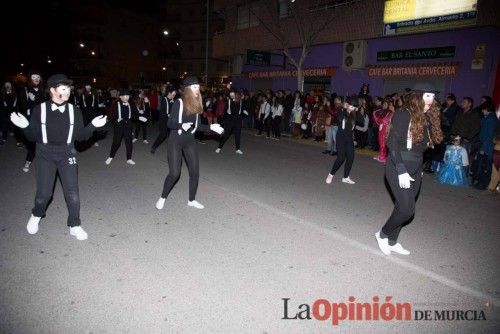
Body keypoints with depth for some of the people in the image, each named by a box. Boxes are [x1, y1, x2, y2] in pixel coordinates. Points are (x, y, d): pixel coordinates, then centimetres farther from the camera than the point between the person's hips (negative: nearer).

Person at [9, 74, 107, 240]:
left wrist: (92, 125, -16)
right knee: (44, 193, 0)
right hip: (45, 153, -1)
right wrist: (25, 126, -22)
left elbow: (80, 136, 0)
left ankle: (74, 225, 14)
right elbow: (33, 136, -2)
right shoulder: (40, 109, -5)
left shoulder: (74, 111, -2)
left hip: (66, 153, 1)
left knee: (72, 192, -4)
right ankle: (36, 215, 33)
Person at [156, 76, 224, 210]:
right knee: (174, 173, -8)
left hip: (190, 141, 6)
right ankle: (163, 198, 17)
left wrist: (211, 127, 0)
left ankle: (192, 200, 22)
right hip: (175, 141, -5)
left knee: (195, 172, 4)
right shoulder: (179, 102, -13)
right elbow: (170, 123, -15)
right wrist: (182, 125, -32)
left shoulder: (196, 104, 3)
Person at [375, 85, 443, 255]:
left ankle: (392, 242, 25)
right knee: (407, 210, -10)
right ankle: (383, 234, 13)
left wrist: (419, 169, 9)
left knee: (402, 207, 11)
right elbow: (392, 143, -19)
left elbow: (421, 147, 14)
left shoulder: (427, 119, 9)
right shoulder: (404, 114, -14)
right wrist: (401, 171, -23)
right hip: (398, 168, -7)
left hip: (415, 170, 7)